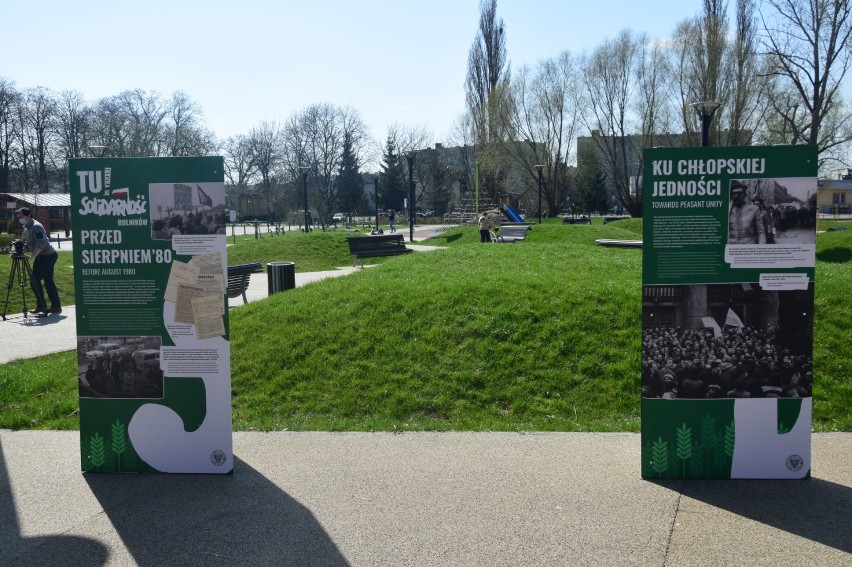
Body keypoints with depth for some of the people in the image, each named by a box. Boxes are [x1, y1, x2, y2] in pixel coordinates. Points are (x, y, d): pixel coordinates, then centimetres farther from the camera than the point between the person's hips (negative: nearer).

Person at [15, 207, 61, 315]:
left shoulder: (36, 226, -16)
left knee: (34, 281, -10)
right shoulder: (26, 228, 15)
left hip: (47, 256, -10)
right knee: (48, 281, 10)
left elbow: (41, 244, -26)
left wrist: (32, 256, -32)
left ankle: (41, 306, -3)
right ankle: (56, 306, 13)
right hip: (41, 257, 10)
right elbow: (28, 244, 19)